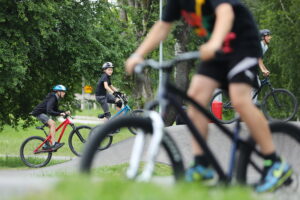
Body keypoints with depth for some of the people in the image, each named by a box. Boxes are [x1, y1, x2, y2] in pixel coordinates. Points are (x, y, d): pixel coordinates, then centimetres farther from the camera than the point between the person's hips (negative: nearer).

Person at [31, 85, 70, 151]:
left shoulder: (55, 98, 9)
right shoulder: (52, 98, -22)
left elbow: (55, 110, 18)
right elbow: (49, 111, -34)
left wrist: (65, 112, 4)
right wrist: (60, 114, -41)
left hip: (43, 113, 10)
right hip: (39, 113, -10)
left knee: (52, 127, 7)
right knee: (52, 123, -23)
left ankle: (46, 145, 12)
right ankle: (53, 144, -27)